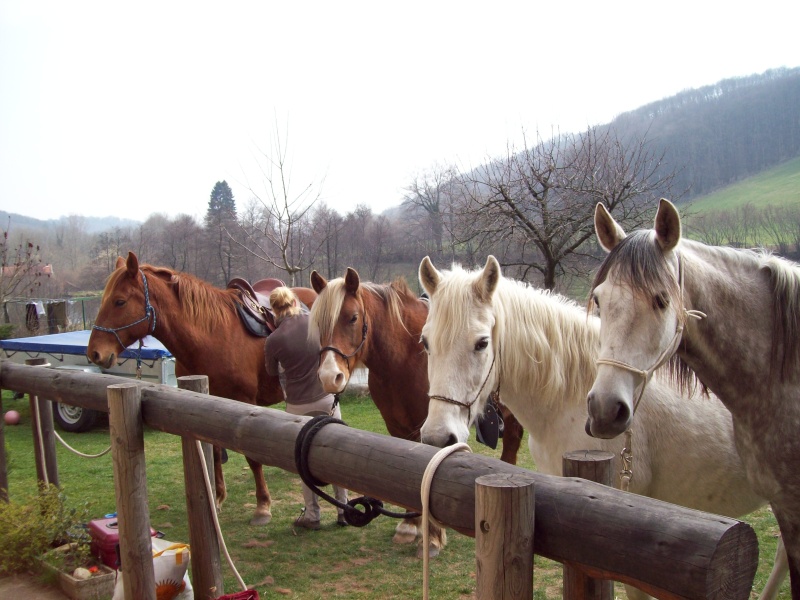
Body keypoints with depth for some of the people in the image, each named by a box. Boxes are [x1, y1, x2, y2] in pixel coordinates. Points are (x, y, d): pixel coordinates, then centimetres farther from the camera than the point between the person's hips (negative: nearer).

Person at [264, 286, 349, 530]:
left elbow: (273, 372, 4)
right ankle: (343, 509, 22)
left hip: (298, 405, -1)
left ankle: (312, 515, 21)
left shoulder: (273, 340, -12)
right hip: (327, 397, 2)